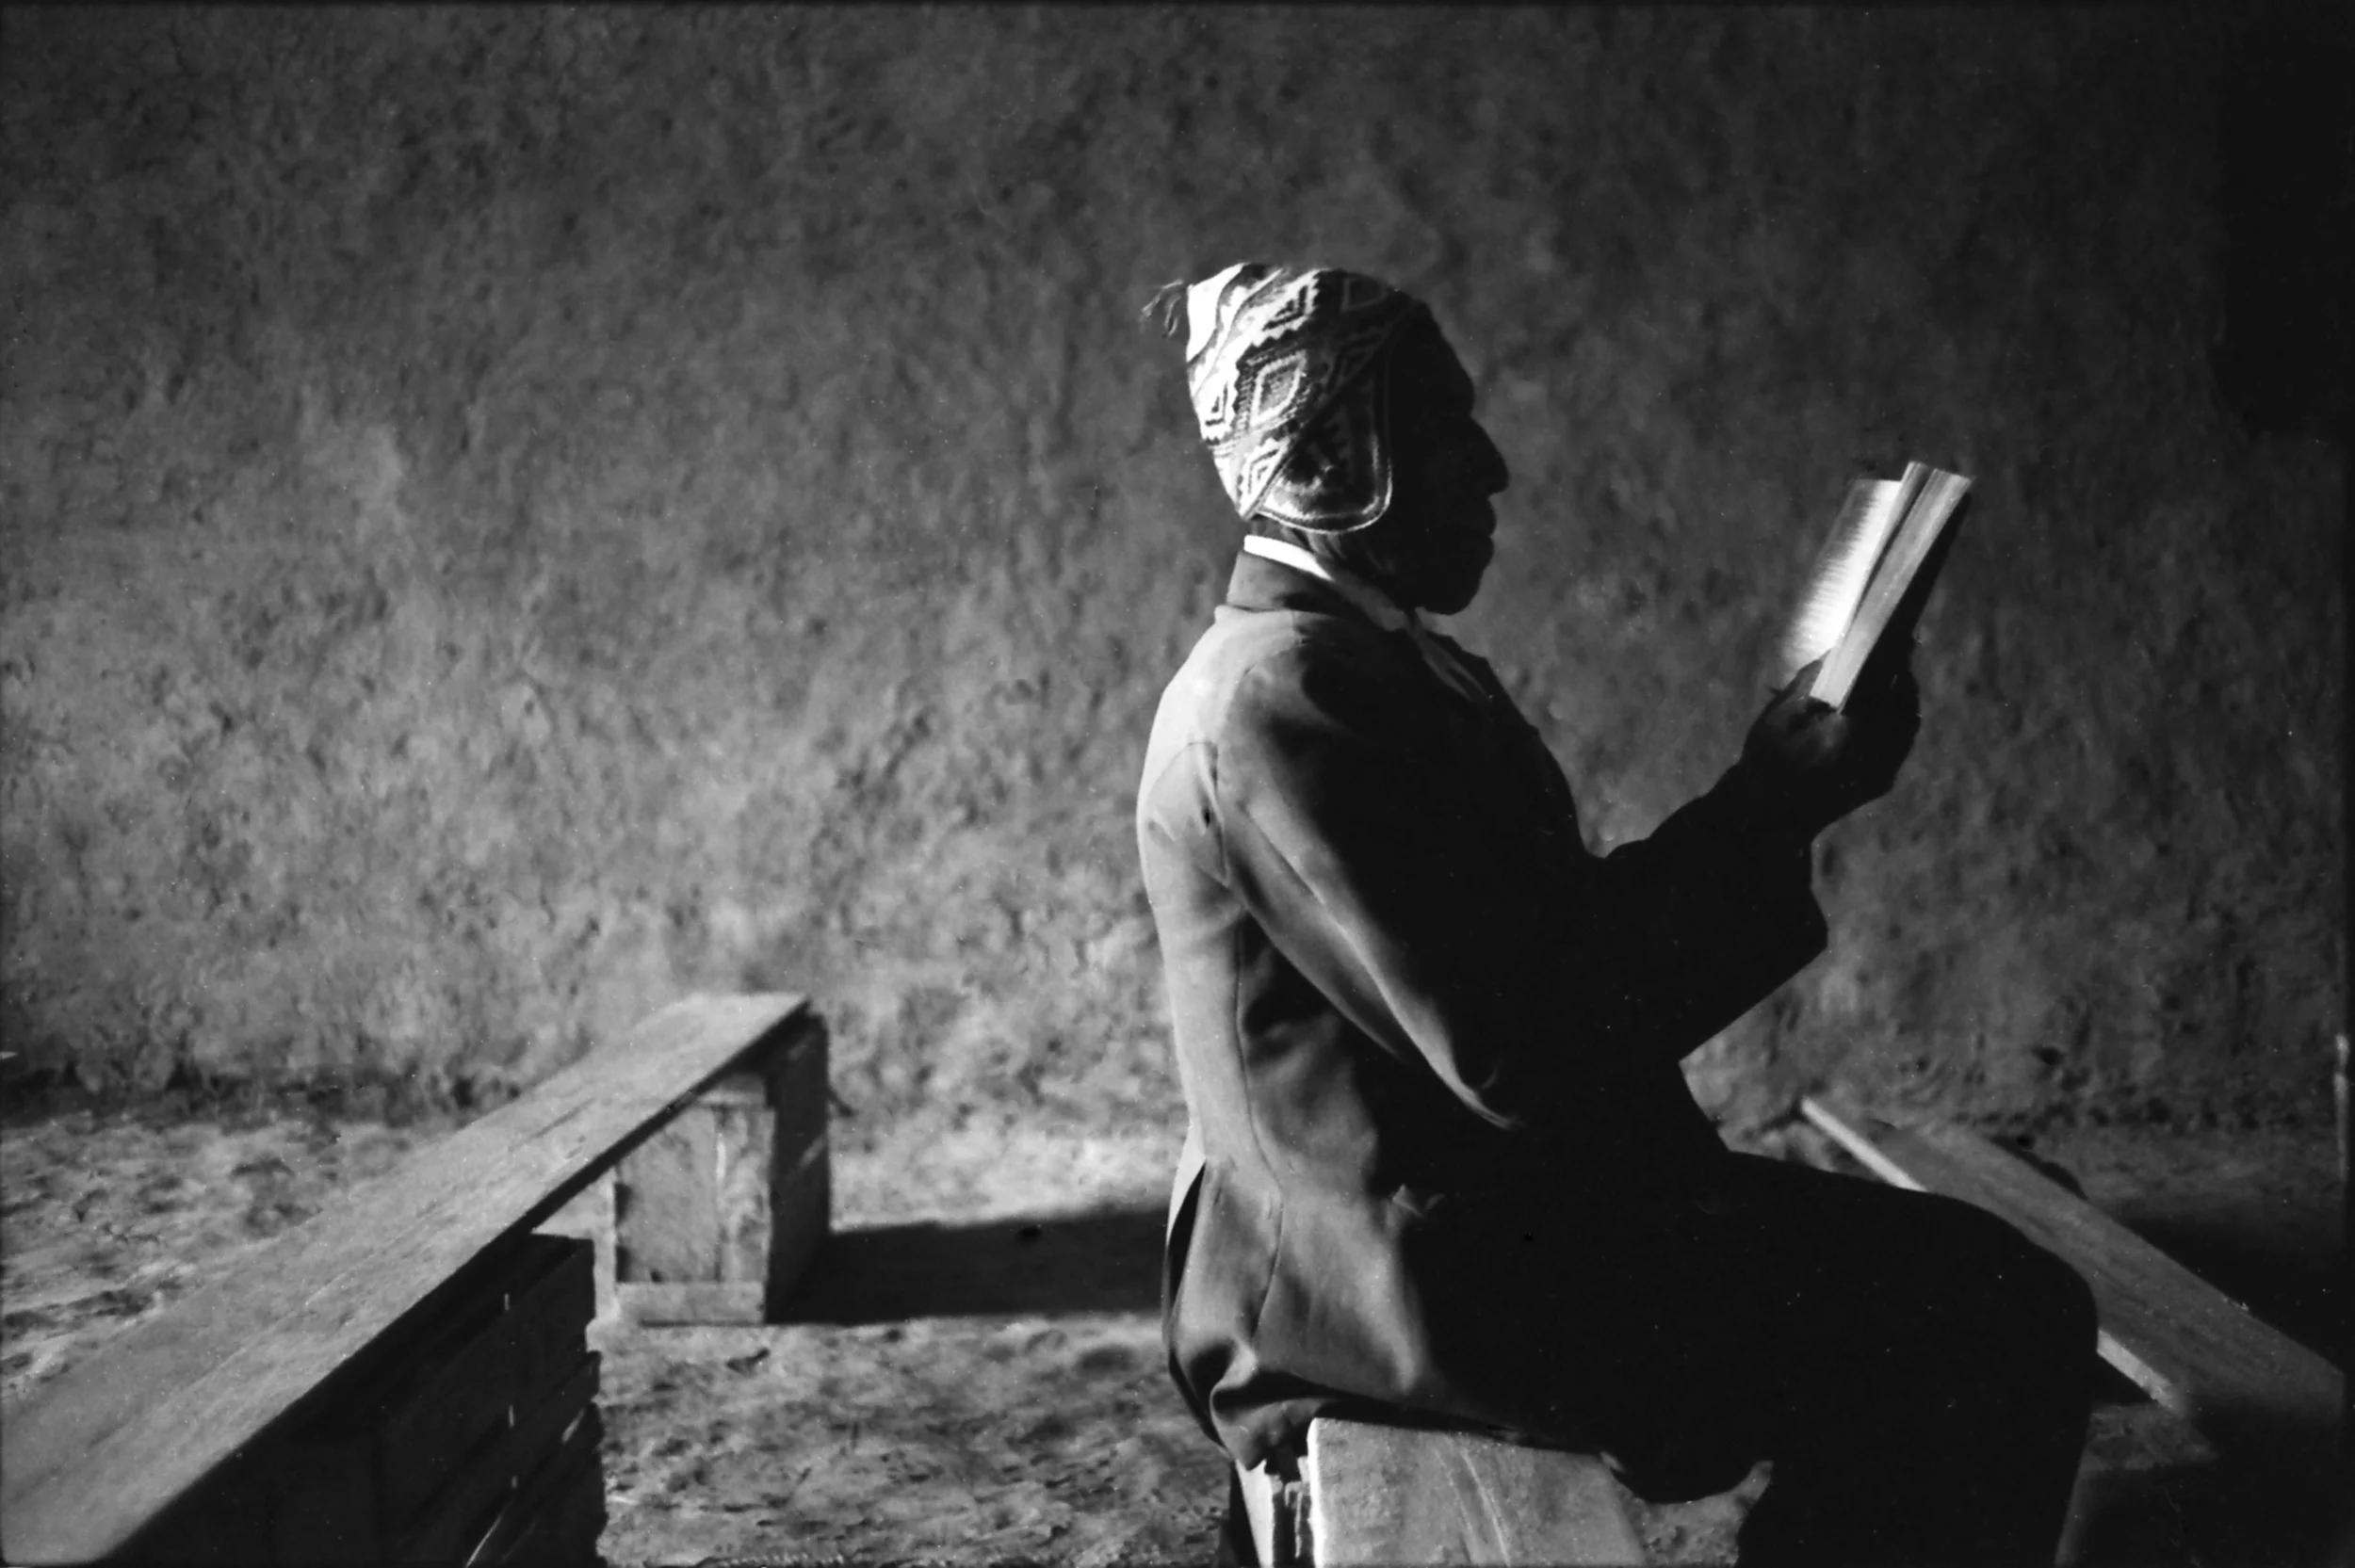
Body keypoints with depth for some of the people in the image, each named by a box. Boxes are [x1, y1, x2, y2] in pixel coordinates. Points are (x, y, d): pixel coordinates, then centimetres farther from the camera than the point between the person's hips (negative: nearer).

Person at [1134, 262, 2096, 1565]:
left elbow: (1534, 949, 14)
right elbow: (1513, 1050, -23)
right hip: (1416, 1283, -10)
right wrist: (1769, 811, -15)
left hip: (1465, 1208, 10)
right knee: (1998, 1325, -11)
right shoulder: (1280, 698, -19)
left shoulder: (1360, 661, 14)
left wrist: (1762, 797, 6)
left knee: (1962, 1280, 14)